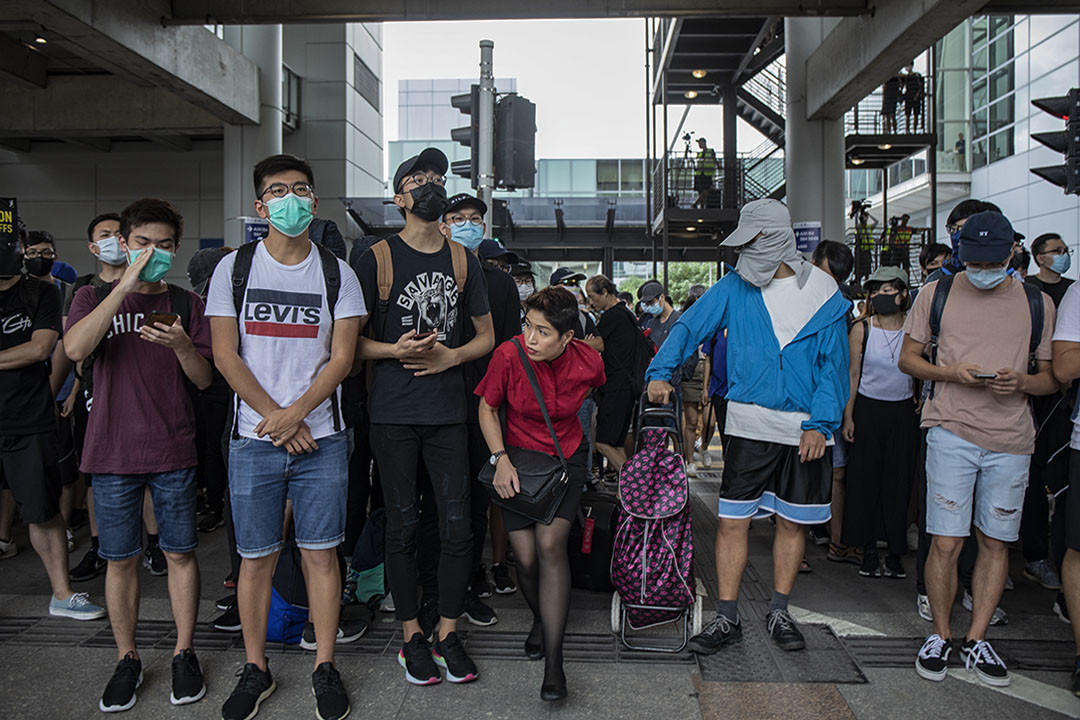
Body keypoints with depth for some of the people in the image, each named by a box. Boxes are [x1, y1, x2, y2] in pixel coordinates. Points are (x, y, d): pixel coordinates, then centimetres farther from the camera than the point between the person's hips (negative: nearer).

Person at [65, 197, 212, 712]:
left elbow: (204, 380, 2)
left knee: (180, 554, 6)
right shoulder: (94, 298, 5)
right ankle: (127, 659, 25)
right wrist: (126, 284, -19)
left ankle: (184, 654, 21)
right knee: (121, 559, 8)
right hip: (112, 451, 0)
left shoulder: (187, 304, 6)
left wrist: (182, 345, -19)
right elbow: (75, 349, -17)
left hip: (174, 452, 0)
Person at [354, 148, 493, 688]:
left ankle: (448, 633, 19)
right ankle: (411, 636, 21)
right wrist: (397, 350, -16)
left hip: (448, 412, 3)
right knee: (402, 526, 5)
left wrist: (450, 356, -4)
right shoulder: (378, 258, 1)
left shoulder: (463, 259, 10)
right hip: (394, 414, -2)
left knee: (457, 527, 2)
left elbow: (486, 335, 15)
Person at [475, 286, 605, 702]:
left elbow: (602, 391, 10)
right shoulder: (509, 355, -20)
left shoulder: (588, 362, -15)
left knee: (550, 544, -17)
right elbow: (487, 407, -5)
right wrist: (500, 459, -15)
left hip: (566, 459, 0)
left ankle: (554, 663, -10)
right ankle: (541, 617, 31)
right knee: (525, 557, -4)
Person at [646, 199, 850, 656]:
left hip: (806, 429, 0)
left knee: (793, 521, 12)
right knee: (732, 521, -1)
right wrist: (659, 372, -12)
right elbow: (689, 326, 3)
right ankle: (727, 618, 11)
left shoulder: (824, 296, 0)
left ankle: (778, 613, 28)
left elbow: (833, 365, 0)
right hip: (749, 425, 0)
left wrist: (820, 423, -10)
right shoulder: (734, 287, 3)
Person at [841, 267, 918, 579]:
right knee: (865, 479, 2)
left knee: (899, 482, 4)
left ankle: (895, 552, 15)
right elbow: (853, 375, 1)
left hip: (904, 412, 1)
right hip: (867, 409, -1)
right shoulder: (862, 329, -2)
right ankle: (869, 550, 13)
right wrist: (848, 417, -2)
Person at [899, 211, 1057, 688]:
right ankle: (940, 635, 16)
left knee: (996, 541, 8)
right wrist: (951, 373, -10)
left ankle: (976, 640, 22)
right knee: (946, 541, -4)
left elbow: (1051, 378, 11)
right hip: (952, 430, -2)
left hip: (1011, 439, 2)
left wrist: (1021, 382, -11)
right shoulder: (937, 294, 5)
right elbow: (908, 358, 8)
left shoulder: (1038, 303, 9)